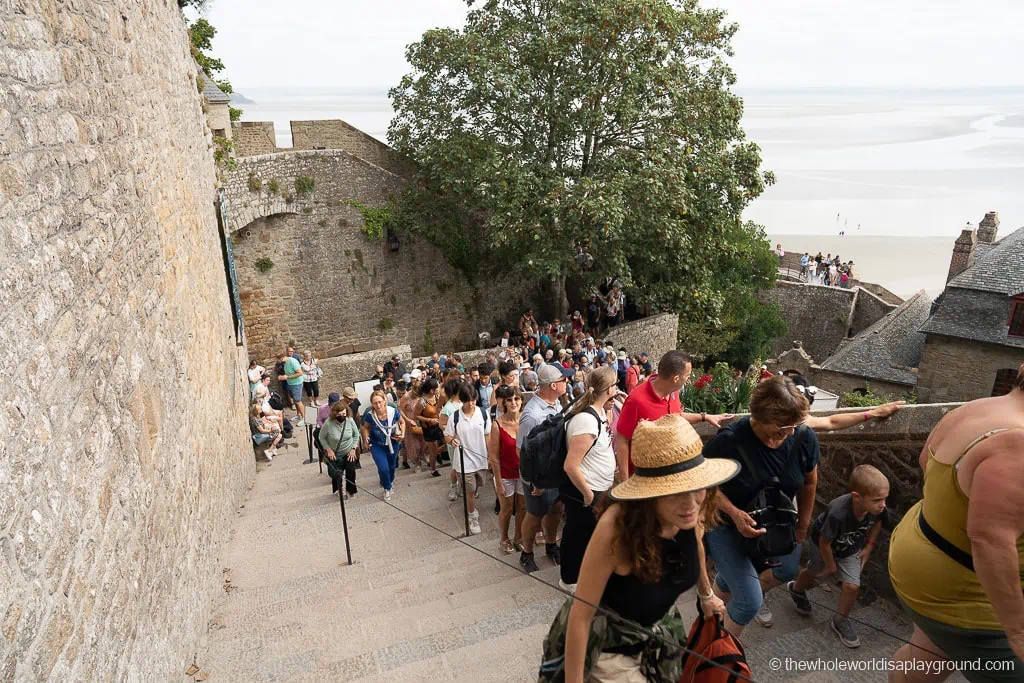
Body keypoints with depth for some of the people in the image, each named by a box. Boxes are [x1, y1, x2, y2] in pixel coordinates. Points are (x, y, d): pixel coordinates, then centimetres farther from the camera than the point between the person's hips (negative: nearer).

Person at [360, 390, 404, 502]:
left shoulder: (393, 412, -25)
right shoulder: (369, 415, -26)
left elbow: (402, 422, -3)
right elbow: (366, 427, -3)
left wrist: (402, 434, -15)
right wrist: (366, 437, -18)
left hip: (393, 443, 2)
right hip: (377, 445, -2)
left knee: (391, 466, 23)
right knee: (383, 468, -13)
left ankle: (390, 481, 58)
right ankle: (387, 488, 18)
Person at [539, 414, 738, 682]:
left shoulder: (694, 512, -22)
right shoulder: (616, 526, -39)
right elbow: (580, 615, -31)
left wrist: (706, 595, 20)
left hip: (660, 627, 6)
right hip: (608, 638, -6)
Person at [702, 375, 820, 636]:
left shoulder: (804, 438, -19)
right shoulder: (730, 440, -34)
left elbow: (809, 482, 1)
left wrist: (803, 523, 9)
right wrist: (734, 513, -34)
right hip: (726, 524, -5)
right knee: (750, 602, -10)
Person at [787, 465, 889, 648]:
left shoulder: (877, 508, -32)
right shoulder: (838, 514, -47)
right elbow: (824, 542, -29)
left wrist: (869, 547, -5)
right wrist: (831, 566, -13)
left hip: (851, 548, 3)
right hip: (823, 544, -3)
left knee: (852, 585, -4)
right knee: (814, 572, 23)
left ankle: (840, 621, 24)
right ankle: (797, 589, 56)